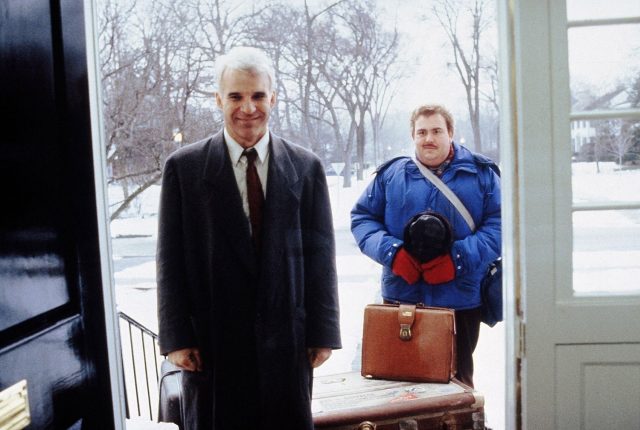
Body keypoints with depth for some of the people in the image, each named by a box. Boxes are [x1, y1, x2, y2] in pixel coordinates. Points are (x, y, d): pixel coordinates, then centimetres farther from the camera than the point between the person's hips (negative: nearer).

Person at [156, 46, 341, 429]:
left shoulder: (306, 166, 2)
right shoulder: (184, 167, -1)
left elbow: (320, 254, 2)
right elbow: (172, 259, -1)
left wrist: (323, 332, 0)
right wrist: (176, 337, -4)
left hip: (287, 338, 1)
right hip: (212, 340, -1)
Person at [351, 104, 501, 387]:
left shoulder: (481, 174, 3)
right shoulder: (391, 174, 7)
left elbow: (498, 225, -3)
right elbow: (362, 217, 7)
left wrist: (458, 259, -17)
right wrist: (391, 252, -11)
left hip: (461, 299, -1)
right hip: (400, 297, 1)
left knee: (458, 381, 14)